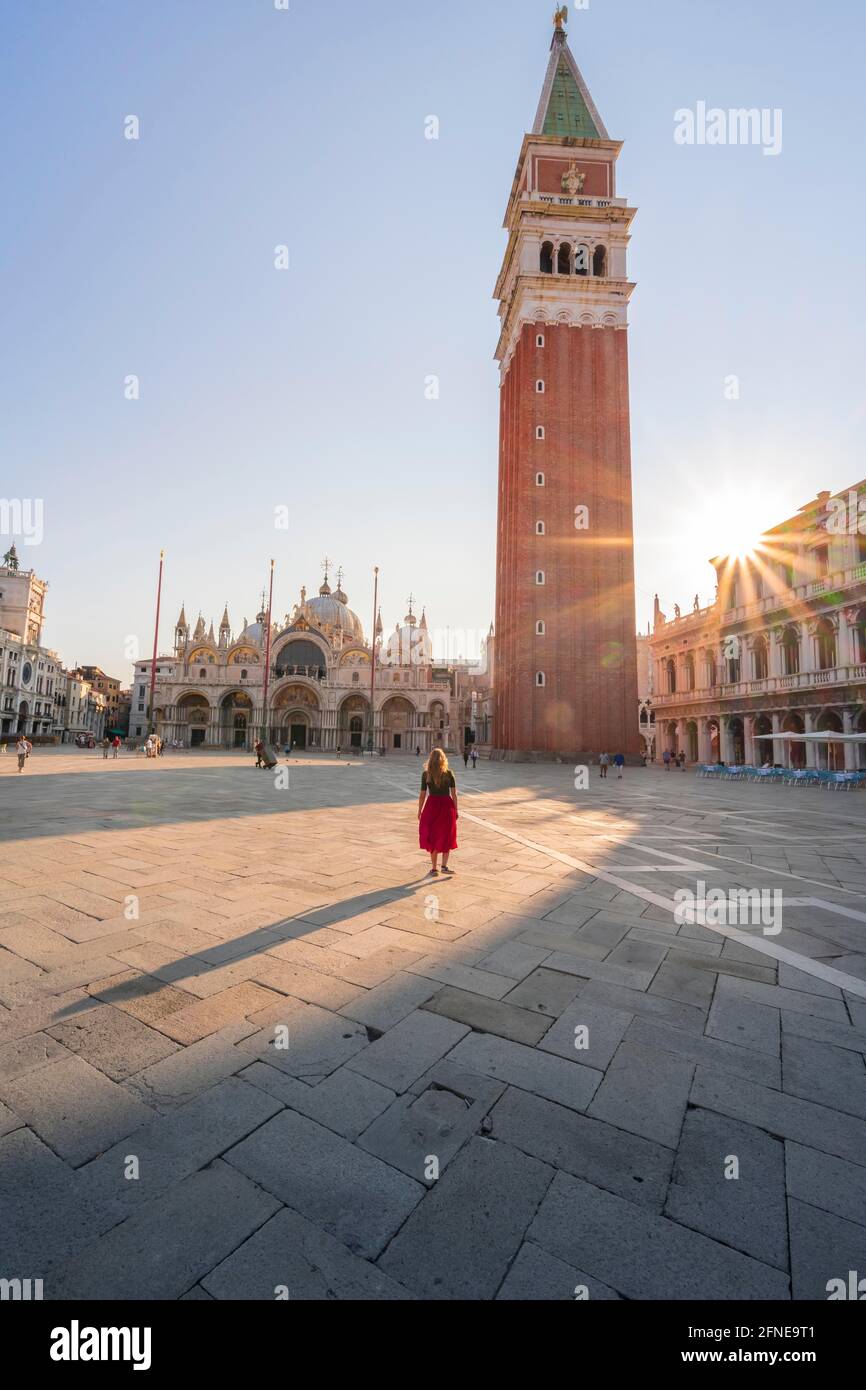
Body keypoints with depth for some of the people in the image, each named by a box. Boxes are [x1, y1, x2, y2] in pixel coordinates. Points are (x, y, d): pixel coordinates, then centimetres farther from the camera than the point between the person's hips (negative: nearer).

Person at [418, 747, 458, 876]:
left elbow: (422, 795, -4)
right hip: (446, 805, 0)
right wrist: (456, 810, 4)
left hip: (432, 805, 0)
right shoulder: (449, 773, -4)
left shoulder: (426, 774, -5)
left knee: (432, 837, 12)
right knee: (446, 837, 13)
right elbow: (454, 794, -5)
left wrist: (419, 811, 6)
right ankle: (444, 866, 6)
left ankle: (434, 868, 16)